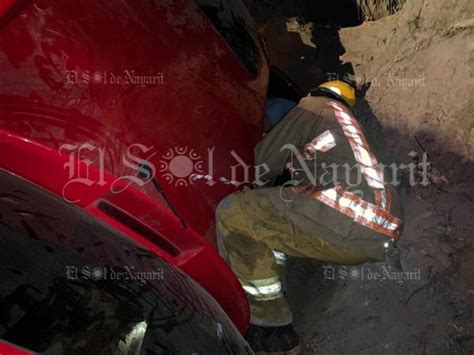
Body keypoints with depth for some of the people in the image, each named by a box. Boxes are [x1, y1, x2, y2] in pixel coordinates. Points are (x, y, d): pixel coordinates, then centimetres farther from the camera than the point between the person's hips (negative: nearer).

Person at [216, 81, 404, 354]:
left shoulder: (314, 107, 10)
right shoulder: (349, 126, 34)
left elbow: (263, 164, 9)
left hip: (352, 227, -9)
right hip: (383, 233, 9)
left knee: (234, 214, -8)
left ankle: (273, 331, -2)